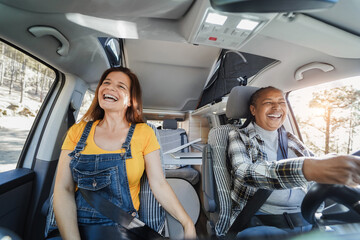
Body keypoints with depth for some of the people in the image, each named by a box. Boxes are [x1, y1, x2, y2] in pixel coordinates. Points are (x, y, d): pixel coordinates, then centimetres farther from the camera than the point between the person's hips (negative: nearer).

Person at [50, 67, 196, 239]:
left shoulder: (143, 133, -3)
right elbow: (63, 189, -3)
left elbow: (159, 183, -4)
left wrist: (187, 223, -13)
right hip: (76, 225, 2)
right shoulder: (77, 131, 2)